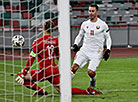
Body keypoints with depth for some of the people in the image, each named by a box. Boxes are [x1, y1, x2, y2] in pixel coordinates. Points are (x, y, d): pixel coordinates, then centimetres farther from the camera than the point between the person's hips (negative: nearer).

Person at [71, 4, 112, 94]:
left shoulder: (103, 25, 0)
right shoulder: (85, 24, 10)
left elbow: (108, 38, 8)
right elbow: (80, 35, 23)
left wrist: (108, 50, -4)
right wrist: (75, 44, 7)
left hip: (96, 52, -3)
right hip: (85, 49, 3)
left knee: (90, 71, -16)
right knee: (75, 66, -18)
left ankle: (92, 86, 13)